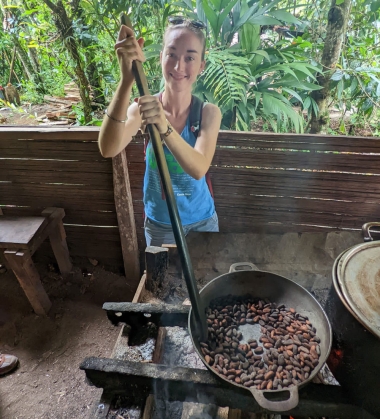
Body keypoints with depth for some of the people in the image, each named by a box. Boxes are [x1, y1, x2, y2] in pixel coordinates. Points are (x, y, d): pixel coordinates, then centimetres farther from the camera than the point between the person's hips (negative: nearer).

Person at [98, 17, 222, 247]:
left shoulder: (209, 112, -15)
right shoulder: (143, 107, -16)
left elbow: (199, 169, -30)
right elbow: (108, 150, -33)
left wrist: (164, 127, -47)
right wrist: (127, 79, -43)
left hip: (203, 220, 1)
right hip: (160, 223, 0)